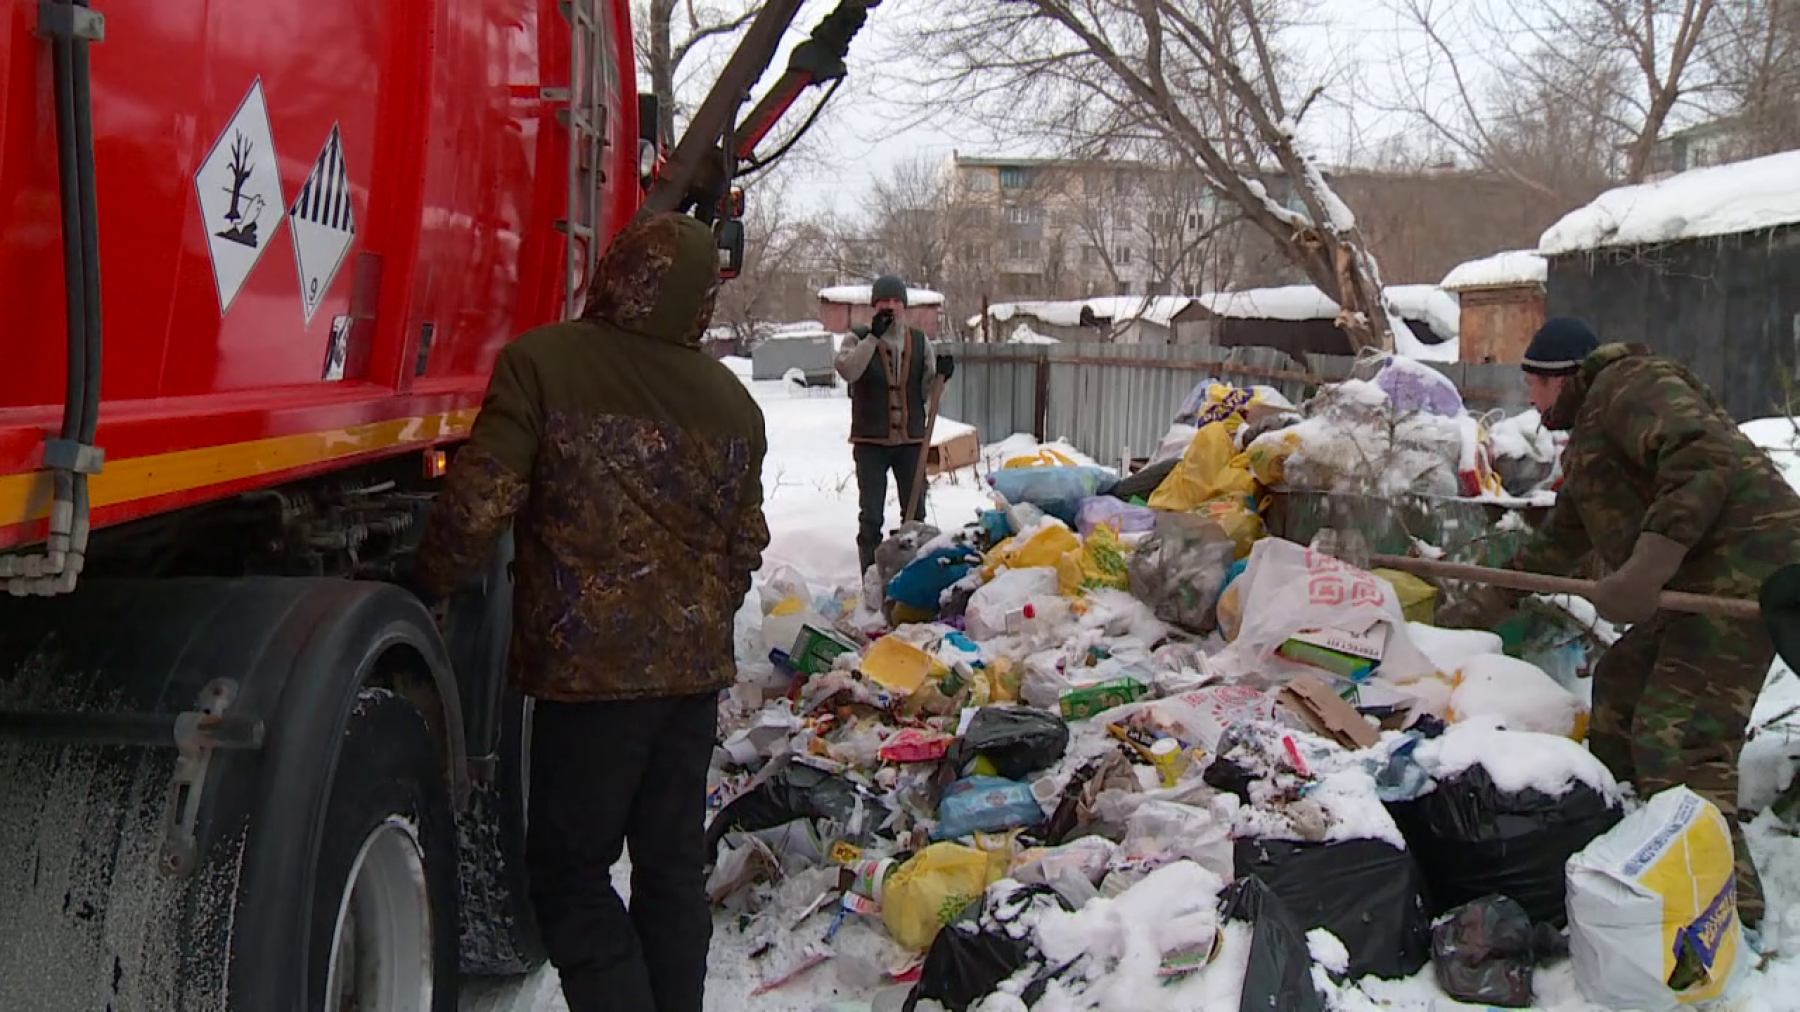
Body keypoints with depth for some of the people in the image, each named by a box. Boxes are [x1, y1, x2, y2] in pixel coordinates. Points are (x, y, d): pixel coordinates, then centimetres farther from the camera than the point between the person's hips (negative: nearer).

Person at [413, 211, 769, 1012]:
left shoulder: (541, 364, -10)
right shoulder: (732, 400, 6)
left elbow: (478, 502, -14)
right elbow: (744, 547, 12)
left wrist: (431, 584, 4)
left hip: (589, 667, -5)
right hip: (695, 667, 5)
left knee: (570, 868, 7)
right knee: (673, 865, 16)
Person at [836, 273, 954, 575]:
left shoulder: (919, 341, 8)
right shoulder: (859, 338, -2)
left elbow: (927, 388, 10)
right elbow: (847, 369, -22)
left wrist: (941, 373, -11)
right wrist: (873, 336, -27)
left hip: (911, 438, 3)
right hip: (871, 439, -3)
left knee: (915, 512, 11)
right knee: (871, 516, 3)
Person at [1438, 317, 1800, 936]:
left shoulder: (1627, 385, -5)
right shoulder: (1587, 440, 27)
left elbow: (1704, 460, -23)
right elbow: (1557, 545, 36)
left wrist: (1646, 569, -28)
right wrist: (1479, 610, 38)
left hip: (1741, 570, -11)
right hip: (1699, 580, 11)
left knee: (1676, 745, -16)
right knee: (1618, 688, 21)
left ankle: (1729, 913, -14)